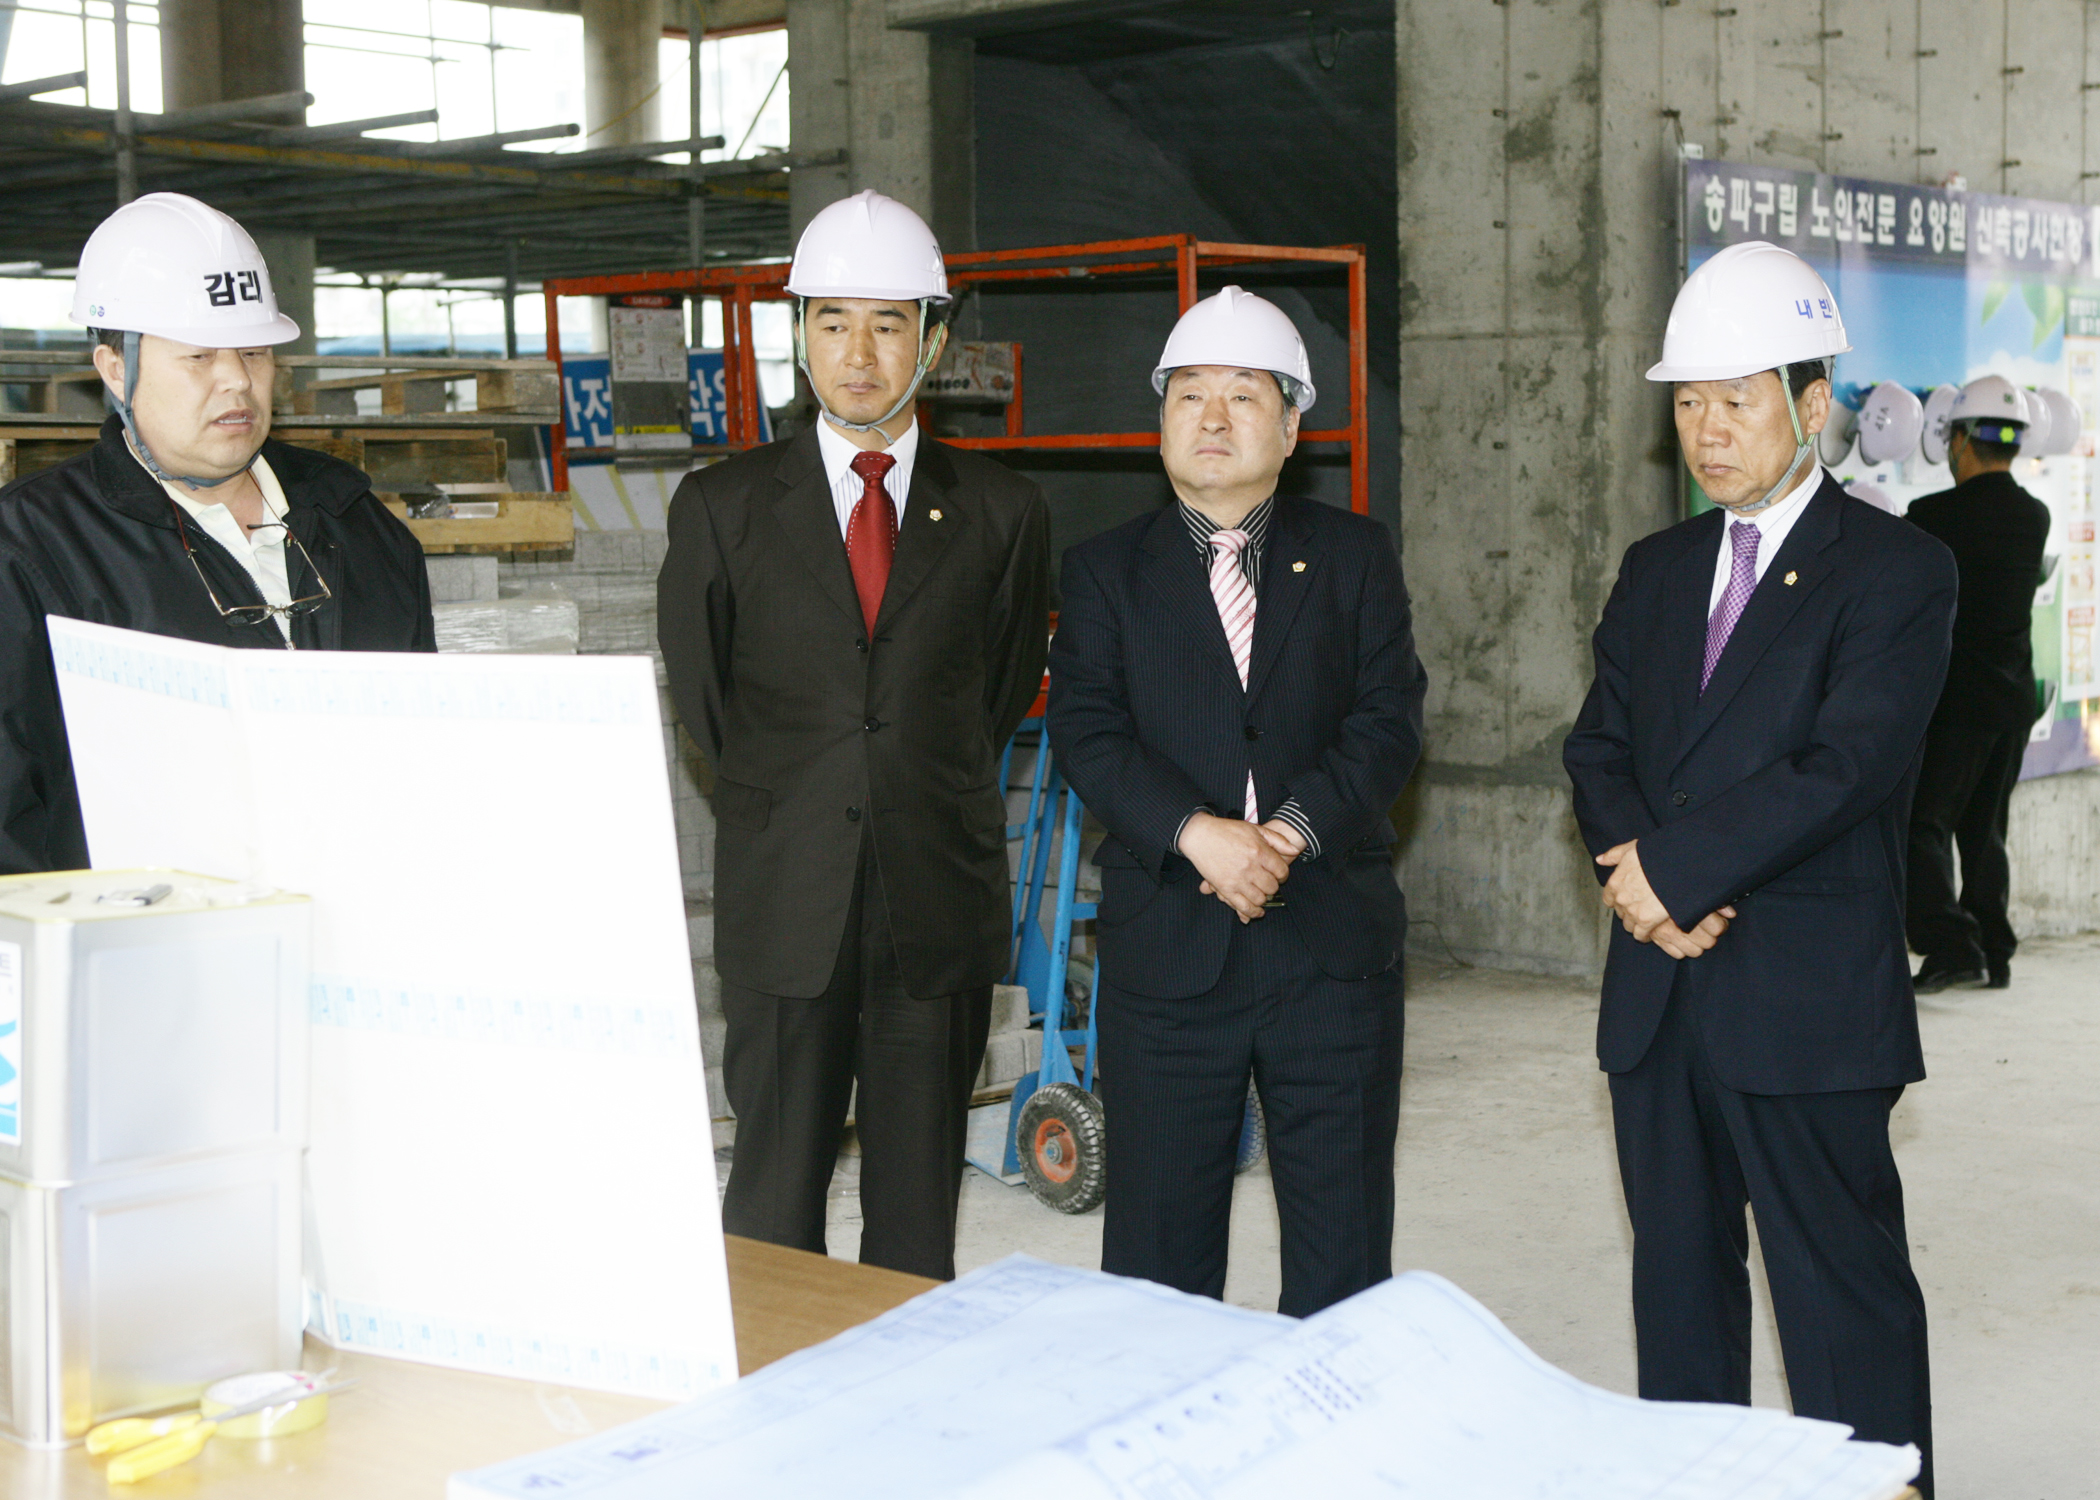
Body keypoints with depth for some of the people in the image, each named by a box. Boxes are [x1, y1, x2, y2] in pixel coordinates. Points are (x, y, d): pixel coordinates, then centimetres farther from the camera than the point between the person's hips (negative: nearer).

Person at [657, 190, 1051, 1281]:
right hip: (784, 907, 0)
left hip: (941, 906, 1)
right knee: (773, 1205, 2)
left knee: (919, 1213, 7)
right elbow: (700, 696, 13)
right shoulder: (722, 508, 3)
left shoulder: (1000, 512, 5)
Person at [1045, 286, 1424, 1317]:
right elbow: (1087, 735, -5)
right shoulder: (1104, 572, 8)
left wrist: (1295, 828, -18)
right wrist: (1198, 834, -20)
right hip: (1165, 951, 0)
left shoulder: (1354, 556, 9)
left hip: (1334, 940, 0)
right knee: (1156, 1251, 6)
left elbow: (1389, 722, -2)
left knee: (1344, 1254, 6)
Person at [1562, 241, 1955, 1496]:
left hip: (1808, 1006, -6)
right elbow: (1600, 748, 10)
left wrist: (1677, 866, -15)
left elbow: (1844, 766, -16)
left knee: (1847, 1294, -2)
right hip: (1661, 999, 6)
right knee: (1679, 1285, 14)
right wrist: (1636, 864, -10)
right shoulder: (1657, 570, 15)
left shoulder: (1896, 570, -5)